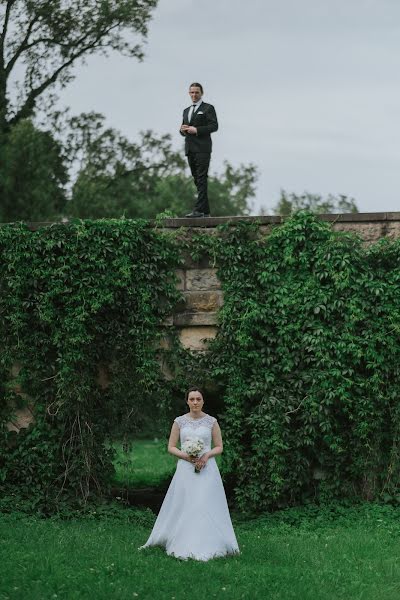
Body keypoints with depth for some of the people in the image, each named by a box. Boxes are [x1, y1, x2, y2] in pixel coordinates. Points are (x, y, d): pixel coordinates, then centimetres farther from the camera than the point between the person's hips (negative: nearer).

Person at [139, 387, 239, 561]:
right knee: (184, 506, -2)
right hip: (185, 469, 1)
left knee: (205, 506, -6)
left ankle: (205, 546, -1)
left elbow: (219, 447, 6)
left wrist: (207, 455, -13)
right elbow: (171, 447, 6)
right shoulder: (179, 421, 5)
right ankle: (184, 547, 4)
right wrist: (185, 455, -12)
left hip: (207, 468, -1)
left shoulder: (211, 421, 3)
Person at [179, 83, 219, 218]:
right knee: (197, 180, 5)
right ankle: (205, 211, 7)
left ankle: (199, 209, -20)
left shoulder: (208, 108, 3)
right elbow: (183, 130, 24)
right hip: (190, 149, 7)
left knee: (201, 179, -13)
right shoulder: (186, 111, 24)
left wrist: (197, 130, -16)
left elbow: (214, 126, -7)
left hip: (202, 148, -7)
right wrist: (183, 130, 0)